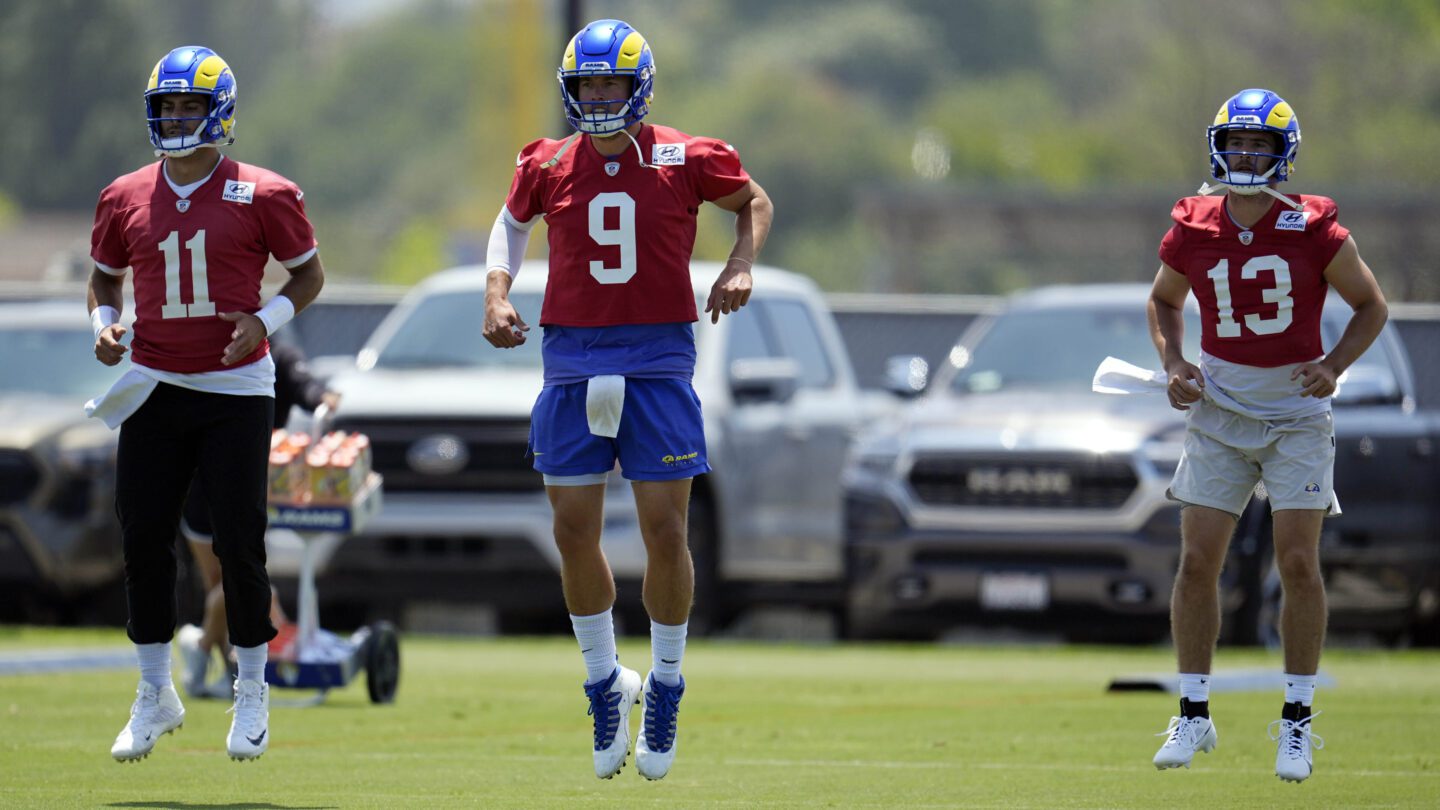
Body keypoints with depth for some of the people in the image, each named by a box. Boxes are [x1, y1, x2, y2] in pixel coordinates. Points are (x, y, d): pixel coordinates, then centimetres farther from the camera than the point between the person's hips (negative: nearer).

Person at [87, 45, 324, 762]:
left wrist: (266, 320, -12)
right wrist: (104, 323, 0)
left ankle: (251, 694, 14)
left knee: (239, 542, -2)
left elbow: (308, 273, 4)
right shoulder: (125, 199, 5)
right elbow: (106, 274, 20)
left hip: (235, 391, -3)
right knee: (142, 537, 1)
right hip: (154, 387, 3)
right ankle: (154, 696, 14)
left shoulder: (262, 197, -5)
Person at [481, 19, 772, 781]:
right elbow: (511, 224, 23)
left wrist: (740, 266, -1)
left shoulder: (686, 161, -3)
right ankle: (604, 683, 18)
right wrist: (496, 295, 9)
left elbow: (753, 201, 15)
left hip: (657, 363, -2)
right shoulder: (548, 167, 4)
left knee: (665, 530, -3)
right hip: (573, 365, 2)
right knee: (574, 531, 1)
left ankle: (665, 685, 14)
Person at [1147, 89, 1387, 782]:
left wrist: (1334, 366, -13)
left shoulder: (1314, 231, -10)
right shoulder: (1193, 231, -3)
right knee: (1197, 563, -1)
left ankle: (1297, 721, 6)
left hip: (1296, 409, -2)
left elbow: (1370, 306, 2)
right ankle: (1193, 716, 12)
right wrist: (1172, 365, 0)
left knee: (1298, 564, -6)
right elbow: (1164, 300, 17)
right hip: (1220, 408, 2)